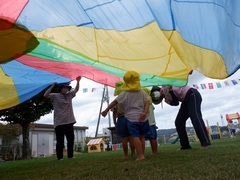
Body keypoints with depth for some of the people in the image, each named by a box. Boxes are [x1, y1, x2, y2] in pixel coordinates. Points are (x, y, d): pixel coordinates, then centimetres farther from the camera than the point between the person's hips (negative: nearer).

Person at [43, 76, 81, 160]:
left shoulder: (69, 95, 14)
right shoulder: (55, 96, -1)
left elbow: (76, 90, 22)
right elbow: (46, 95, -15)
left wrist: (78, 81, 11)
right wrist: (52, 86, -15)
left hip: (69, 122, 6)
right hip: (59, 122, -5)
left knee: (71, 139, 9)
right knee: (60, 141, -1)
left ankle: (70, 156, 19)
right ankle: (60, 157, 7)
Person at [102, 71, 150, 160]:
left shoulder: (124, 94, -2)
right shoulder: (142, 92, 6)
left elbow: (115, 102, 1)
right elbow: (147, 102, -4)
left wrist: (106, 110, 9)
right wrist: (145, 112, -13)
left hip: (132, 118, -4)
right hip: (143, 118, 4)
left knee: (135, 137, -3)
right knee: (141, 136, 15)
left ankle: (140, 156, -7)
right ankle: (142, 154, 20)